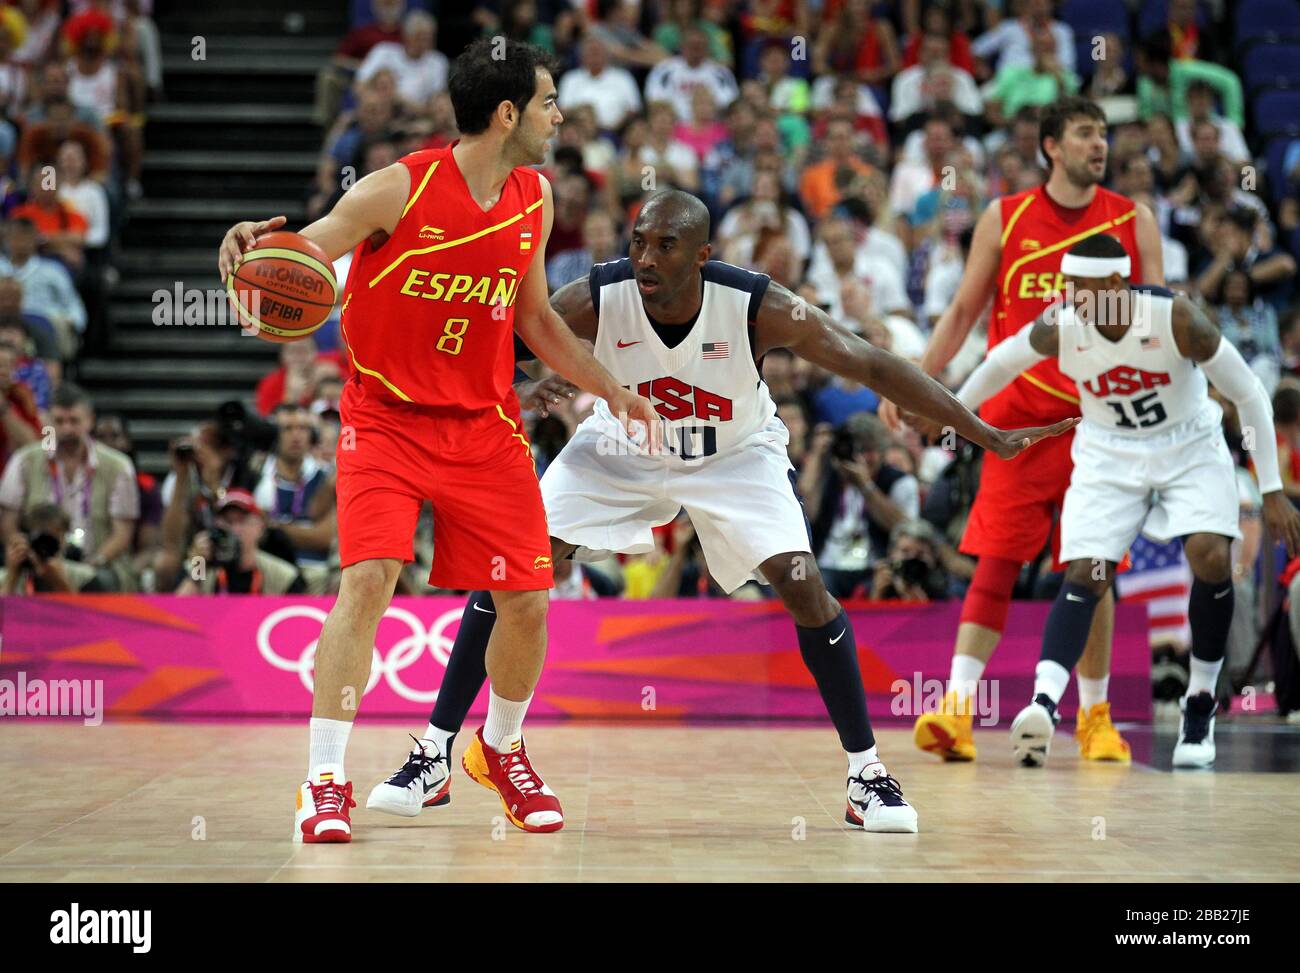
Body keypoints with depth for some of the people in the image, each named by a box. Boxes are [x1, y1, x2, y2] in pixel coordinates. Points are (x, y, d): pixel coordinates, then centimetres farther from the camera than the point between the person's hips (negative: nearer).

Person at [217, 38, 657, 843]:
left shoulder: (535, 199, 3)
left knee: (527, 599, 1)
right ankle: (326, 780, -12)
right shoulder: (401, 189, -15)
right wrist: (253, 247, -38)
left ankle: (502, 748, 29)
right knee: (369, 577, -21)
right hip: (387, 416, -5)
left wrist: (611, 389, 12)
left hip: (485, 427, 5)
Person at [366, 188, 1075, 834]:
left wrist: (987, 436, -27)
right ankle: (433, 753, 0)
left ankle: (866, 772, -2)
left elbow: (873, 366, -26)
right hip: (621, 451, 1)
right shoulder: (596, 300, -29)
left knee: (804, 587, -18)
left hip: (736, 456, -1)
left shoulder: (760, 307, -31)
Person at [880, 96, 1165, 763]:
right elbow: (963, 312, 9)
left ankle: (1095, 715, 14)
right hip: (1016, 418, -1)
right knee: (995, 562, -7)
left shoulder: (1133, 222, 5)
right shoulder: (1004, 219, 4)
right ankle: (958, 707, -9)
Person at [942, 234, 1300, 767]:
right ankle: (1044, 704, -32)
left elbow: (1250, 396, -17)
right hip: (1109, 455, 2)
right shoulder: (1058, 327, -20)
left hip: (1190, 447, -1)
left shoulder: (1177, 318, -27)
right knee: (1084, 574, -17)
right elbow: (1000, 364, 3)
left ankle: (1200, 704, -5)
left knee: (1211, 558, -23)